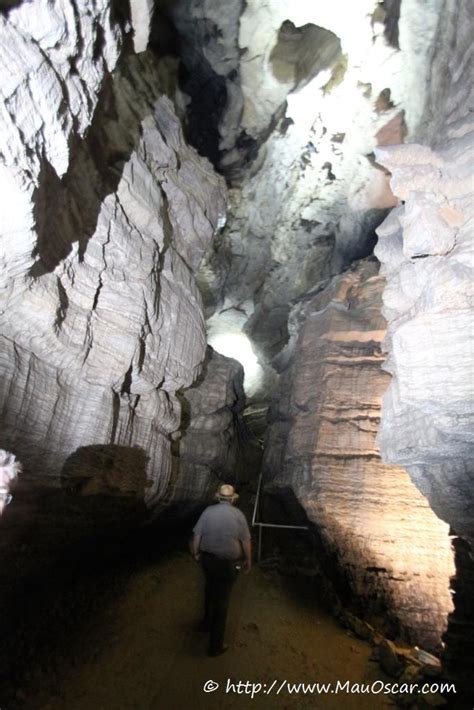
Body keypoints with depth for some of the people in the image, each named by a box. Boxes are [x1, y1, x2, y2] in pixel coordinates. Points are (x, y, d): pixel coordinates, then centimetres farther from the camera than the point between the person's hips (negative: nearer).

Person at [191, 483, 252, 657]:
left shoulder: (209, 511, -7)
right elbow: (246, 541, -6)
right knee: (222, 601, 11)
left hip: (207, 558, 3)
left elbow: (197, 535, -5)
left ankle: (207, 622, 49)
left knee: (210, 590, 29)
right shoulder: (238, 514, -11)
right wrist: (248, 560, 8)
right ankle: (216, 645, 21)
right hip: (227, 563, -3)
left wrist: (195, 553, 11)